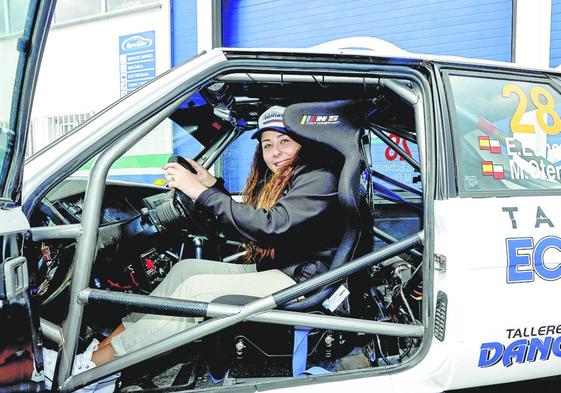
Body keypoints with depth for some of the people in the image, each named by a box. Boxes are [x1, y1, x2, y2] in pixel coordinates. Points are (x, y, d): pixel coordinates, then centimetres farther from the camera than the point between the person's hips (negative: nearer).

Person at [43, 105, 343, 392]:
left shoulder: (319, 179, -12)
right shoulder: (276, 181, 17)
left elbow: (270, 227, -26)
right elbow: (246, 228, 19)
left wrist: (202, 193, -25)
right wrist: (214, 186, 9)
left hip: (300, 282, -9)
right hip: (271, 271, 9)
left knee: (196, 288, -19)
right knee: (186, 267, -3)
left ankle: (91, 367, -14)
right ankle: (106, 343, -8)